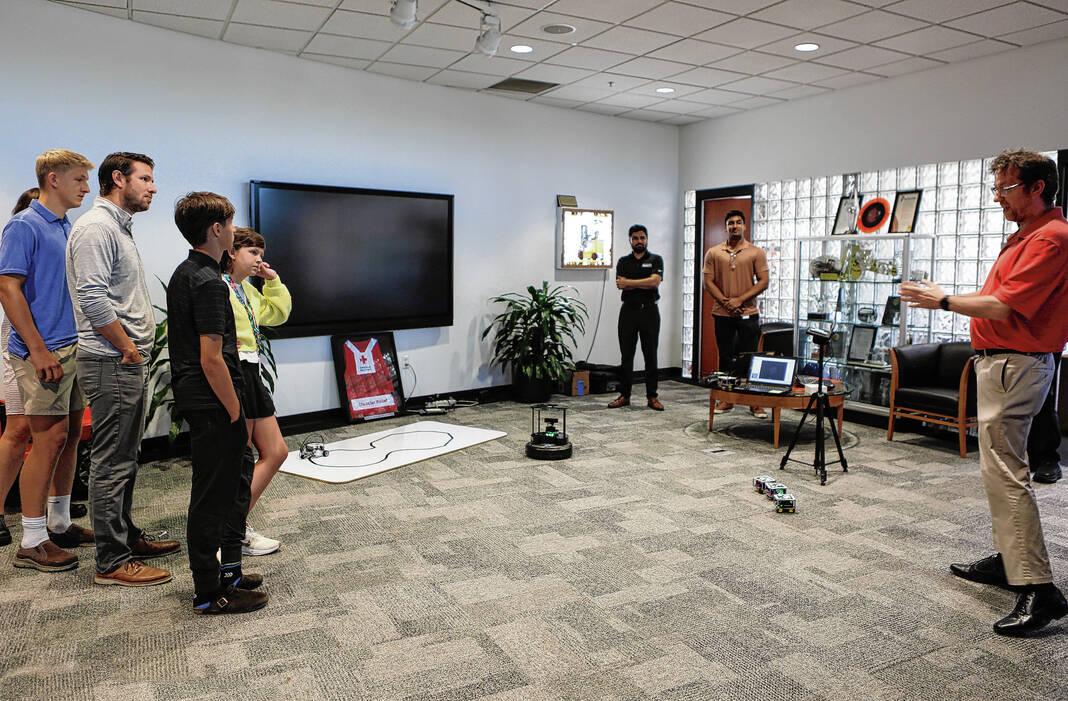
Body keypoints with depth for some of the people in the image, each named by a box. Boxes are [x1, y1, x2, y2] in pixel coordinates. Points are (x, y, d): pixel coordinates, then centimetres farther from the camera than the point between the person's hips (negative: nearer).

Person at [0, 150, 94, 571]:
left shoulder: (68, 228, 17)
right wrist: (39, 350, -18)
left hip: (75, 349, 8)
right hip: (44, 352, -8)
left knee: (70, 435, 12)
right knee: (49, 439, -7)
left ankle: (60, 524, 25)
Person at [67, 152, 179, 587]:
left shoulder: (120, 228, 20)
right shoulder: (96, 227, -13)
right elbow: (93, 299, -23)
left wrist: (139, 346, 14)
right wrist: (129, 348, -15)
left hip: (130, 363, 10)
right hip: (112, 364, -10)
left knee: (125, 460, 17)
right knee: (112, 464, -4)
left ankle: (126, 537, 28)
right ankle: (112, 562, 4)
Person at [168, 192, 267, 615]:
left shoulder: (184, 274, 13)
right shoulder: (209, 282, -18)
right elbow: (211, 359, -23)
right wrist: (235, 414, -16)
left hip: (193, 398, 10)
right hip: (211, 404, -10)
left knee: (238, 477, 19)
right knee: (213, 494, -1)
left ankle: (228, 570, 29)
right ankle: (209, 593, 11)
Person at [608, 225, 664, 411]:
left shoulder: (655, 260, 6)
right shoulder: (623, 261, 11)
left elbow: (655, 281, -12)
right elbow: (621, 284, -5)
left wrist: (630, 282, -9)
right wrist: (644, 283, -9)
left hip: (649, 311, -1)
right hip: (628, 311, 2)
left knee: (651, 355, 1)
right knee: (626, 355, 4)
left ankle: (652, 397, 7)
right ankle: (624, 395, 11)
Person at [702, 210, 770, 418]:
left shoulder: (756, 252, 3)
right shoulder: (714, 253, 7)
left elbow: (763, 282, -2)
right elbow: (708, 282, 3)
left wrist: (739, 300, -12)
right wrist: (726, 302, -10)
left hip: (748, 314, -2)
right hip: (722, 314, 2)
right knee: (725, 358, 9)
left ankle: (755, 402, 7)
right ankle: (726, 399, 18)